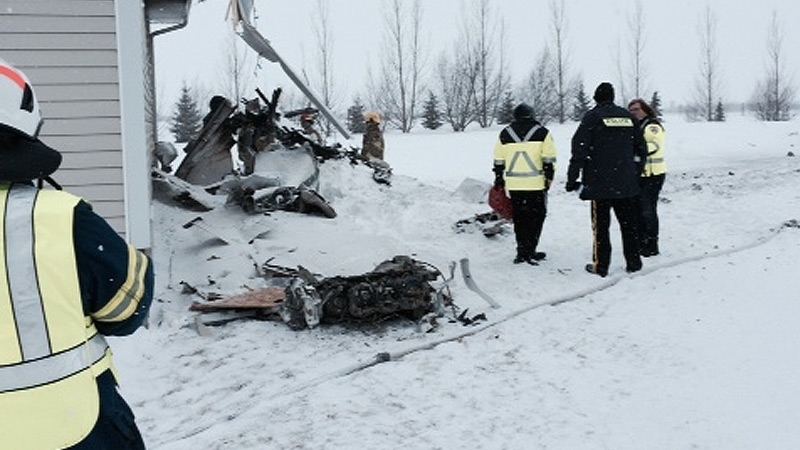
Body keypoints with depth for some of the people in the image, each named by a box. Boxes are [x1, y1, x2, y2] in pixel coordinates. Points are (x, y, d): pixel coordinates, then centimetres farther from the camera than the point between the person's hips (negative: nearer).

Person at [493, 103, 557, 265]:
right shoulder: (542, 133, 0)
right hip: (536, 184, -3)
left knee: (519, 217, 12)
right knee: (536, 216, 6)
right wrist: (549, 178, 6)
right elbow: (549, 159, -2)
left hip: (514, 185, 3)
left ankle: (523, 251, 14)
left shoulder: (504, 134, 7)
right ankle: (529, 252, -1)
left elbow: (498, 160, 10)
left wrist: (499, 179, 20)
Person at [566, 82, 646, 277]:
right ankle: (633, 261, 19)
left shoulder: (592, 117, -6)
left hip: (600, 184, -4)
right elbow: (641, 149, 14)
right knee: (629, 223, 13)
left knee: (601, 225, 2)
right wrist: (635, 173, 24)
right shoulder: (628, 117, 8)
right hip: (627, 184, 4)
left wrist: (572, 179, -6)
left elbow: (579, 150, -11)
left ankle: (600, 265, 5)